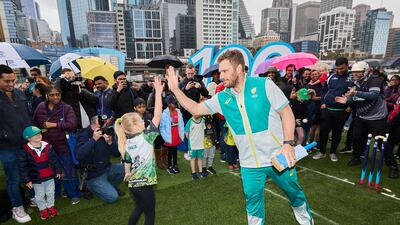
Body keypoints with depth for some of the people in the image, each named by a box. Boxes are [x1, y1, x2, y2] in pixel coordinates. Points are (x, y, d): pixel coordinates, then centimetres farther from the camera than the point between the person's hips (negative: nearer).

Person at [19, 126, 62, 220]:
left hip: (50, 177, 2)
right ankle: (43, 209, 35)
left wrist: (58, 171, 4)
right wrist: (27, 180, -9)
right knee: (39, 196, 15)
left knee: (50, 193, 17)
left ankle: (51, 206, 37)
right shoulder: (25, 151, -14)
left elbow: (54, 159, 2)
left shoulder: (48, 147, -6)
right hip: (36, 179, -2)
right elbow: (23, 167, -9)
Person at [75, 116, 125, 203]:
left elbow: (117, 154, -7)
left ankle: (110, 185, 10)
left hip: (108, 168, 5)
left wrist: (110, 142, -25)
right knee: (112, 197, -14)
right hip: (94, 175, -5)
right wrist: (93, 139, -33)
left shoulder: (107, 133, -5)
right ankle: (91, 186, 12)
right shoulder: (84, 135, -14)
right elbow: (78, 156, -31)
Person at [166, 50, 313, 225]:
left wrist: (288, 143, -19)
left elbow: (286, 113, -9)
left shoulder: (264, 85, -12)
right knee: (253, 205, 16)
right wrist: (175, 89, -5)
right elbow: (196, 109, 3)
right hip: (249, 164, 2)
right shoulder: (222, 98, -1)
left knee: (294, 193, 21)